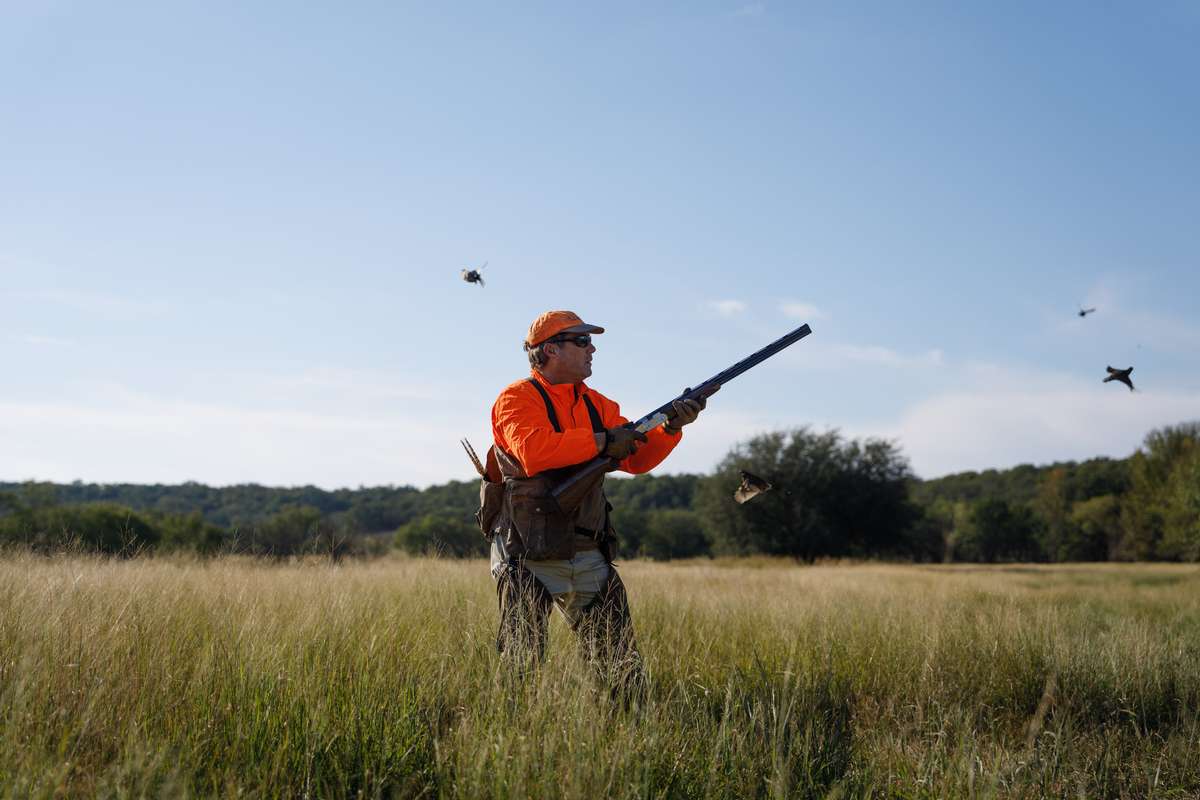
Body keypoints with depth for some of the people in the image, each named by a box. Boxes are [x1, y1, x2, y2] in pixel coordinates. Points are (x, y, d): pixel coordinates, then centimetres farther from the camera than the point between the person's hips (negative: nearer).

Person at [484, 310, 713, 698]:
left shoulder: (597, 405, 14)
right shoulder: (517, 399, -7)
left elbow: (636, 459, 9)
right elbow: (532, 451, -26)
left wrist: (671, 428, -8)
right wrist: (602, 441, -21)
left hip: (588, 561, 6)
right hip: (528, 561, -6)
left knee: (623, 667, 9)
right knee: (520, 667, -3)